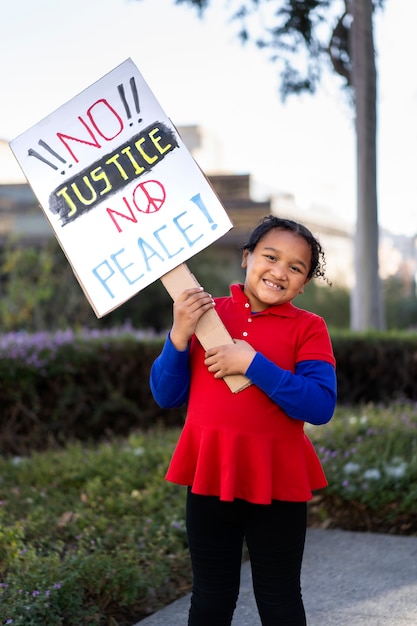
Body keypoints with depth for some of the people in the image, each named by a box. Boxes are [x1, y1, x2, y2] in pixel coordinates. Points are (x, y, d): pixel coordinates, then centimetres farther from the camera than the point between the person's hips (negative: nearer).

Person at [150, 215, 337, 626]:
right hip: (210, 473, 2)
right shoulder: (206, 312, 3)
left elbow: (321, 407, -17)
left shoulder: (307, 327, -4)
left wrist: (252, 363, -23)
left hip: (277, 480, -2)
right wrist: (180, 335, -14)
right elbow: (166, 396, 2)